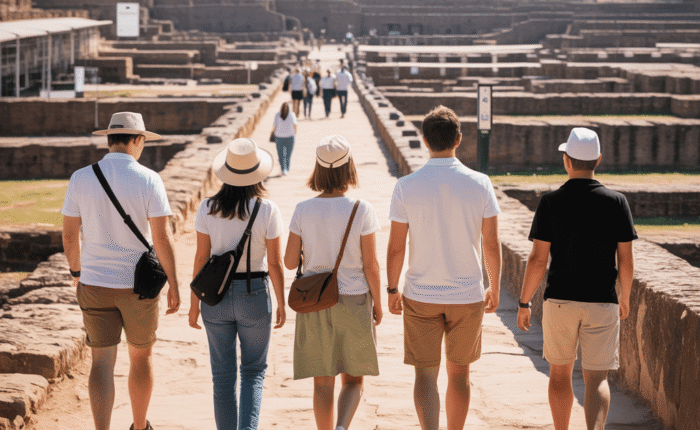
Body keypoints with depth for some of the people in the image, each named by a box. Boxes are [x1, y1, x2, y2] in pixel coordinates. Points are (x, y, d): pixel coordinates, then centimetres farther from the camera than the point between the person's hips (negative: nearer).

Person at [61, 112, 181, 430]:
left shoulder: (81, 179, -5)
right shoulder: (148, 180, -12)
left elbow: (69, 236, 1)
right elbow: (162, 238, -14)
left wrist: (77, 273, 19)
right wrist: (174, 285, -4)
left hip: (95, 284, 1)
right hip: (138, 285, -1)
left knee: (102, 363, 4)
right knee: (141, 356, 19)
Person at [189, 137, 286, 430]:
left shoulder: (208, 208, -7)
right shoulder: (267, 210, -11)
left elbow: (201, 257, -3)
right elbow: (275, 263, -7)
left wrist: (194, 302, 7)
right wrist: (281, 303, 5)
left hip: (216, 296, 2)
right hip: (254, 296, -1)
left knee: (223, 376, 12)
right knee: (253, 372, 15)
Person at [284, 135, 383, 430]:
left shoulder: (303, 211, -6)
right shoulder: (362, 210, -11)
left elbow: (290, 262, -3)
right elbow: (371, 265, -9)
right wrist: (377, 303, 5)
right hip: (354, 301, -1)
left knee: (323, 381, 11)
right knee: (353, 379, 11)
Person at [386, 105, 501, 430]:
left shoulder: (406, 187, -9)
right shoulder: (479, 184, -7)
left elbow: (396, 247, -6)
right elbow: (491, 244, -3)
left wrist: (392, 289, 8)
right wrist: (495, 287, 11)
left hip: (420, 295, -1)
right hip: (467, 295, 1)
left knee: (425, 374, 4)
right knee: (459, 373, 16)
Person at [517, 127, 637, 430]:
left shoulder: (551, 202, -8)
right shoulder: (616, 202, -4)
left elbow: (538, 259, -9)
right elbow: (626, 260, -1)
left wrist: (524, 303, 2)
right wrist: (624, 297, 16)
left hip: (560, 300, 0)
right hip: (602, 303, 0)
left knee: (560, 373, 18)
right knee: (596, 379, 2)